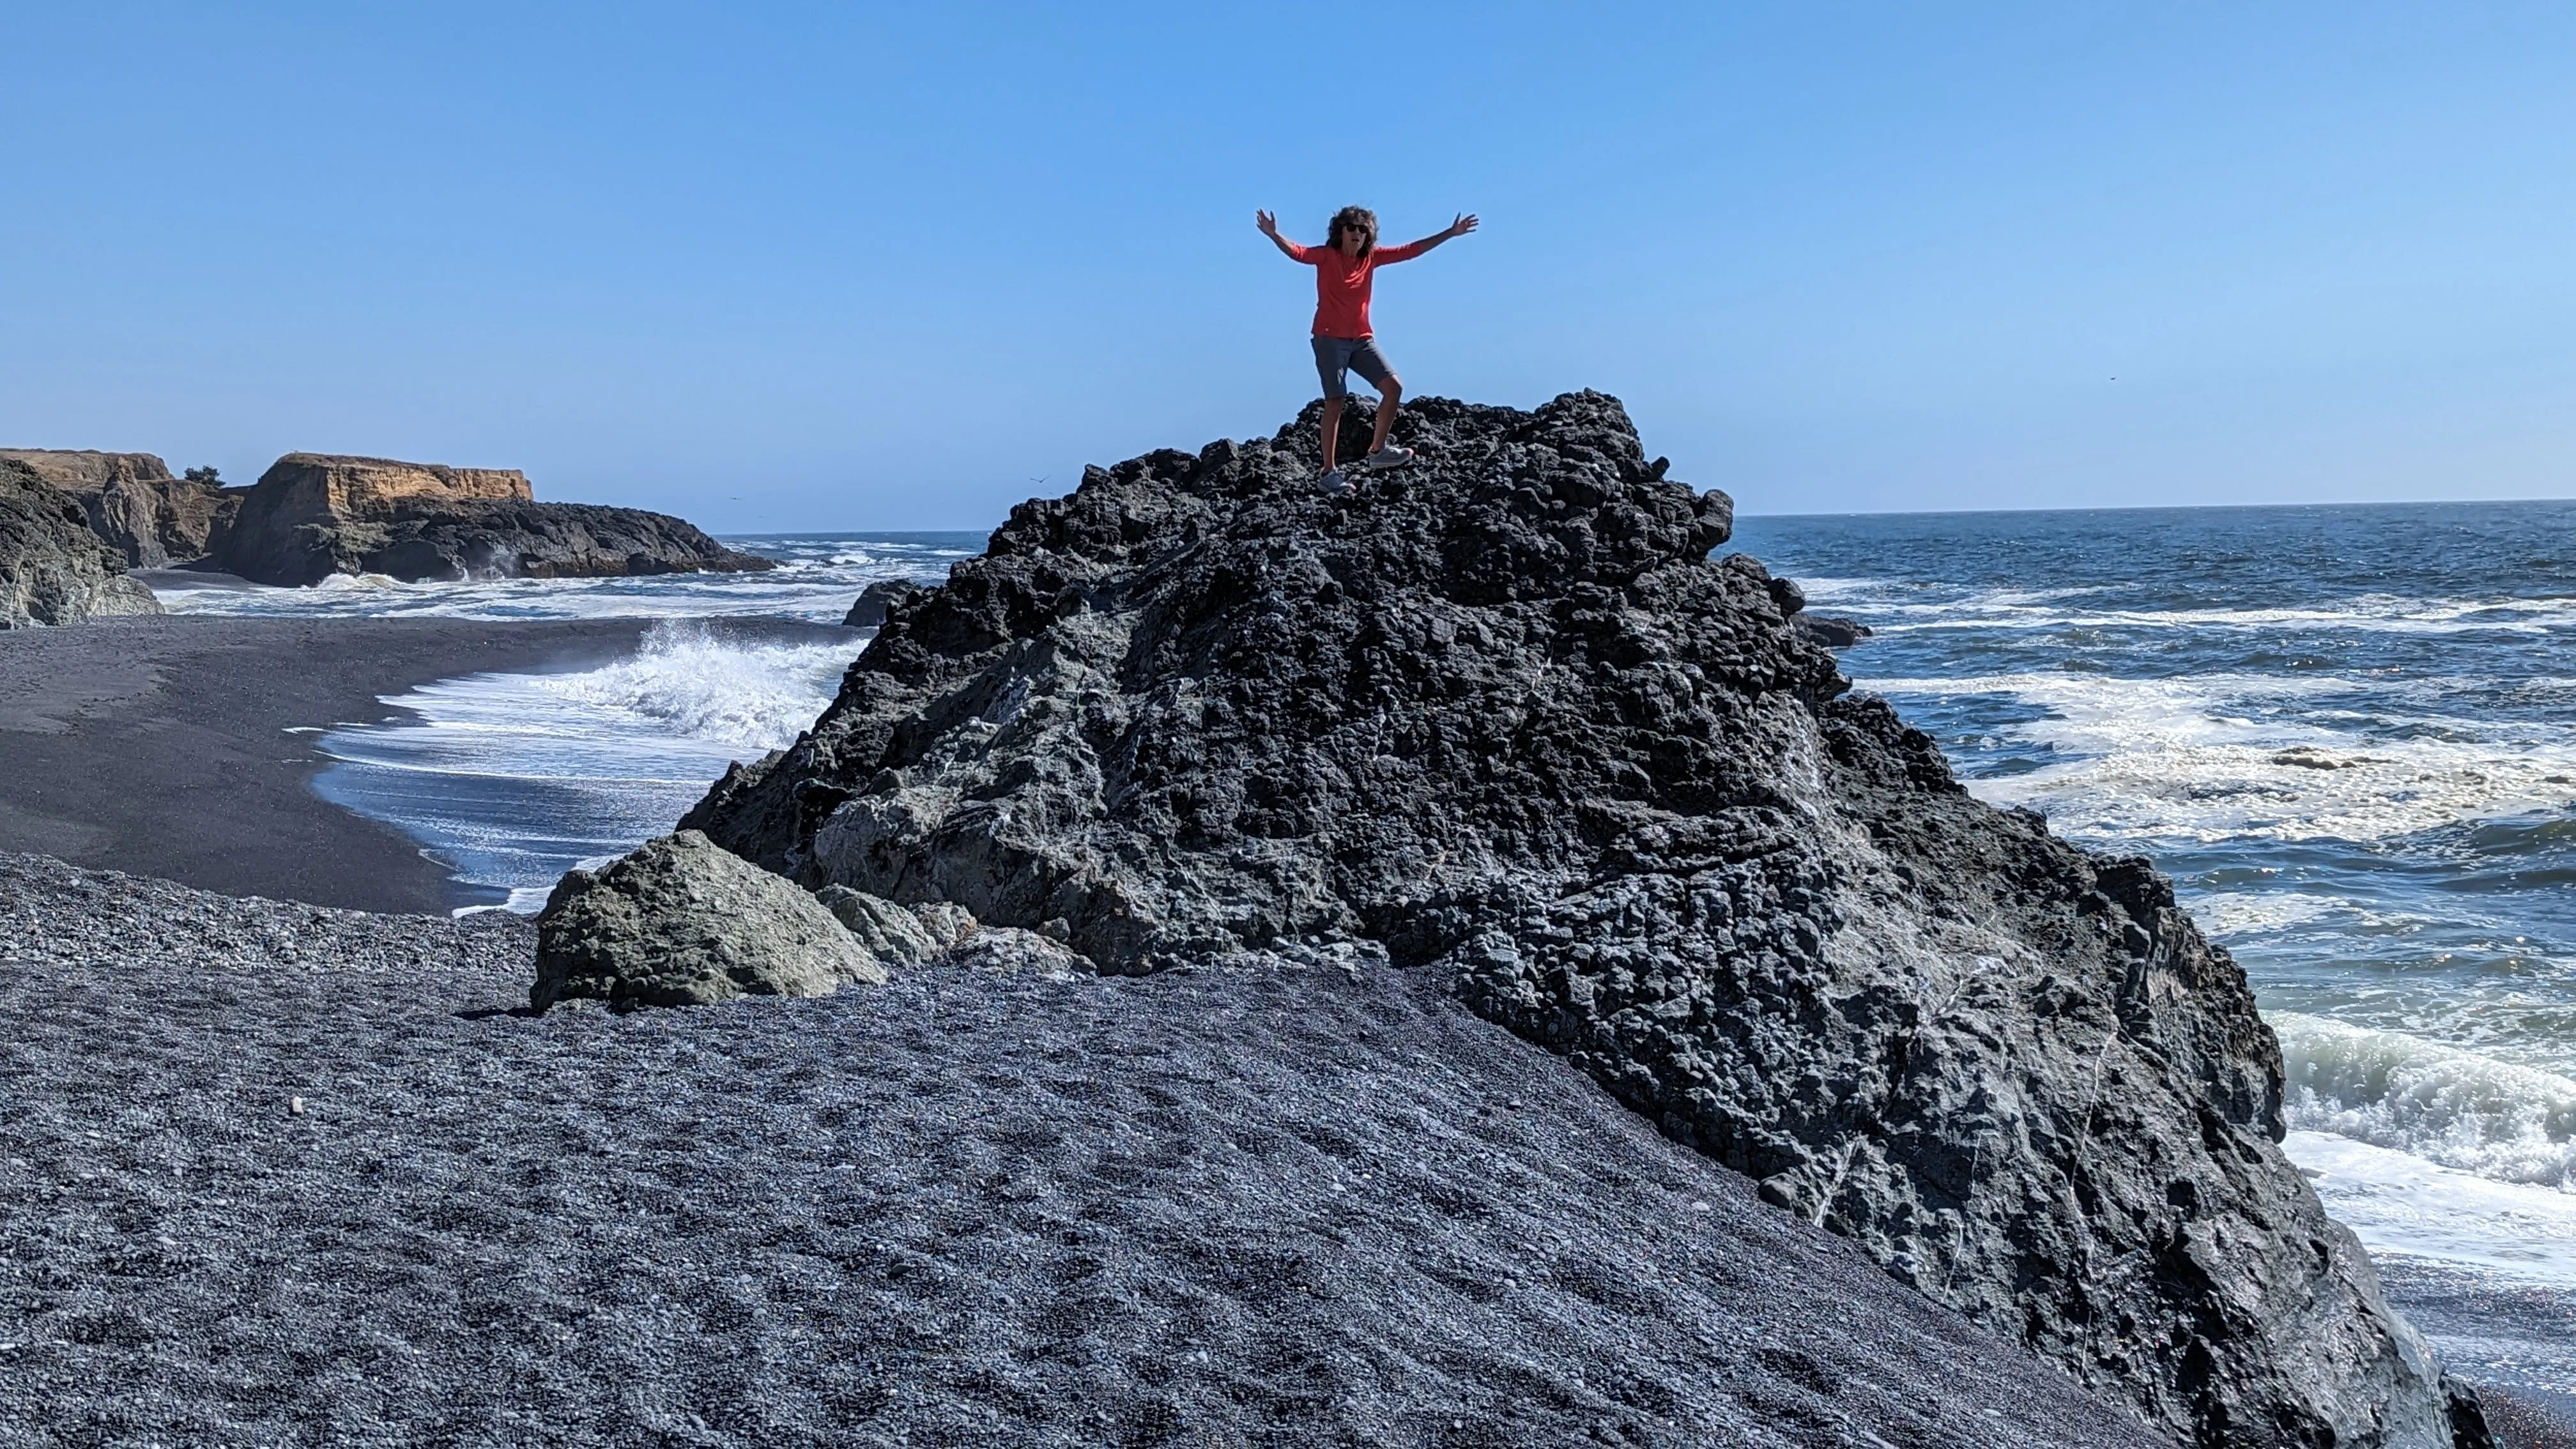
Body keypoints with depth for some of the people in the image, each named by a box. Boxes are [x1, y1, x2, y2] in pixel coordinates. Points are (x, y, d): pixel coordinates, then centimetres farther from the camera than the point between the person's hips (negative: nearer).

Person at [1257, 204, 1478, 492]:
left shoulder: (1372, 257, 8)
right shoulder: (1326, 256, -5)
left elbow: (1411, 250, 13)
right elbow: (1297, 252, -22)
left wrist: (1451, 233, 15)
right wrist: (1273, 235, -42)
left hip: (1362, 339, 6)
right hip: (1330, 339, -6)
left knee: (1394, 387, -2)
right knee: (1335, 402, -10)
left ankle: (1377, 452, 12)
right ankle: (1329, 471, -5)